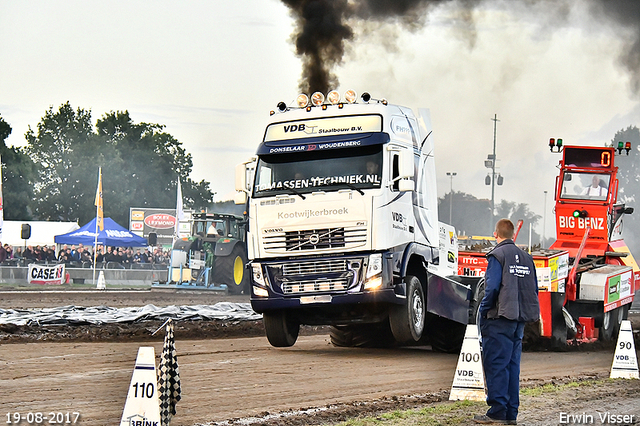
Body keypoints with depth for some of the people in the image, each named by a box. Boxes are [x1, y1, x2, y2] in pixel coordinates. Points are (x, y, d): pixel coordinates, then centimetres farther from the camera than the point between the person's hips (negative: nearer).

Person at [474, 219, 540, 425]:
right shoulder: (526, 257, 13)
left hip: (500, 318, -7)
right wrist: (523, 311, 18)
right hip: (519, 320, 7)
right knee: (513, 364, 10)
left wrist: (483, 313, -6)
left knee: (496, 365, -3)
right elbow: (534, 289, 12)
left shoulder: (497, 255, -9)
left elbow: (492, 288, -17)